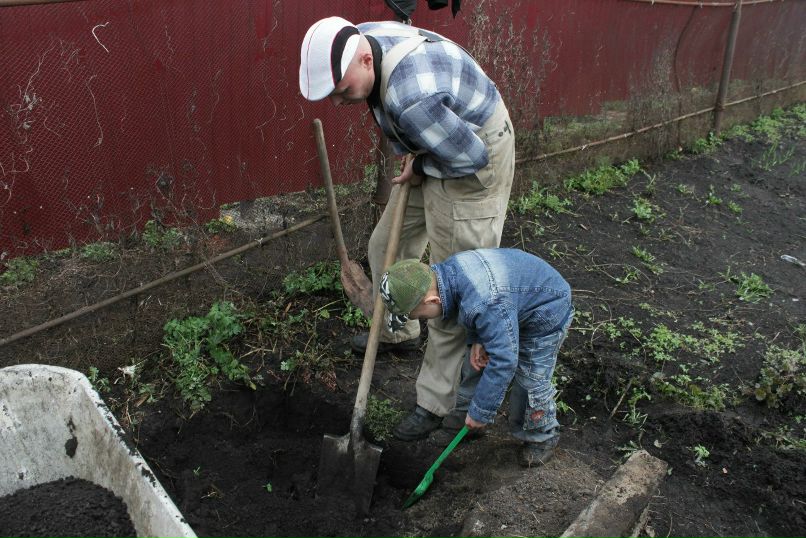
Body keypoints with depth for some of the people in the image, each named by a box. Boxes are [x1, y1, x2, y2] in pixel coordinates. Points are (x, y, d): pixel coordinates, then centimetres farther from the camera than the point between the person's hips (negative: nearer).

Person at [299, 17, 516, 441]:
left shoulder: (412, 99, -39)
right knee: (386, 246, 18)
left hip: (473, 159, -9)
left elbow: (470, 155, -30)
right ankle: (398, 334, 42)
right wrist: (411, 152, 0)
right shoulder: (357, 40, -10)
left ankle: (436, 401, 11)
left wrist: (421, 168, -12)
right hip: (433, 149, 9)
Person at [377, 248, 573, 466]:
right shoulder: (444, 271, -18)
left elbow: (503, 361, -37)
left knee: (531, 381, -6)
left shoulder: (486, 306, -45)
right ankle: (463, 416, 33)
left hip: (545, 318, -8)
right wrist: (476, 340, -12)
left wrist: (481, 412, -26)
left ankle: (542, 437, 21)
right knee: (474, 364, 13)